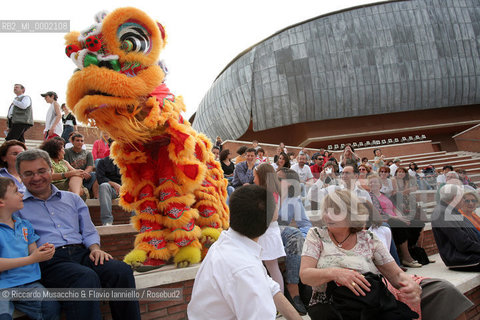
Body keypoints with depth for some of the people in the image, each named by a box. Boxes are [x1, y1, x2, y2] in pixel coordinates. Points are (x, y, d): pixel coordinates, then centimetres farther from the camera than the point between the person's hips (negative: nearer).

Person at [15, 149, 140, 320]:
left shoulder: (72, 199, 25)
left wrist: (95, 248, 1)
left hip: (81, 253, 4)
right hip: (49, 261, -4)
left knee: (122, 270, -26)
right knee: (87, 278, -37)